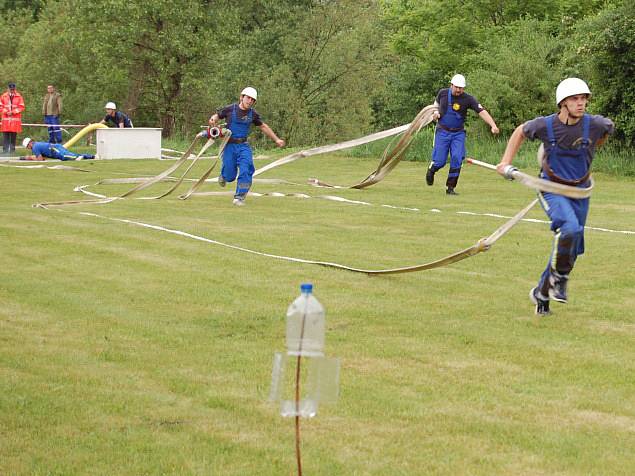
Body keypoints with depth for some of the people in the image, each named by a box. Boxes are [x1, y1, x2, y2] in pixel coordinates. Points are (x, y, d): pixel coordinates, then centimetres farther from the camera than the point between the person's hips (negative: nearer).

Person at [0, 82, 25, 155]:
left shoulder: (19, 96, 4)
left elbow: (21, 107, 0)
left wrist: (13, 112, -10)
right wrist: (6, 112, -9)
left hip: (15, 119, 0)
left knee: (14, 135, 2)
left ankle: (12, 149, 10)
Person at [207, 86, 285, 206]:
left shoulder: (253, 113, 4)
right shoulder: (230, 109, -6)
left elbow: (263, 126, 17)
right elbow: (216, 117, 3)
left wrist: (276, 139, 17)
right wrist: (213, 121, -21)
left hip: (244, 146, 3)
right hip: (229, 146, -3)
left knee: (246, 171, -15)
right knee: (230, 176, -1)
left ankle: (239, 197, -2)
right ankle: (223, 175, 37)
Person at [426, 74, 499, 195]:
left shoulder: (468, 99, -12)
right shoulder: (443, 93, -4)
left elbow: (482, 111, -21)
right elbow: (437, 102, 18)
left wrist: (493, 125, -35)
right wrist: (436, 112, -4)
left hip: (458, 134, 0)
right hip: (442, 132, 0)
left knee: (457, 159, -14)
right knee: (439, 161, -5)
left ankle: (450, 188, 0)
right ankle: (431, 169, 33)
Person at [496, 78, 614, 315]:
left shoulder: (595, 125, -13)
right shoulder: (545, 125, -15)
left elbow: (609, 128, 13)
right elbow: (521, 131, 7)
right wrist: (506, 162, 3)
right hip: (552, 189, -3)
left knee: (571, 248, 8)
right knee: (570, 228, -31)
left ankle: (542, 293, 27)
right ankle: (559, 277, -8)